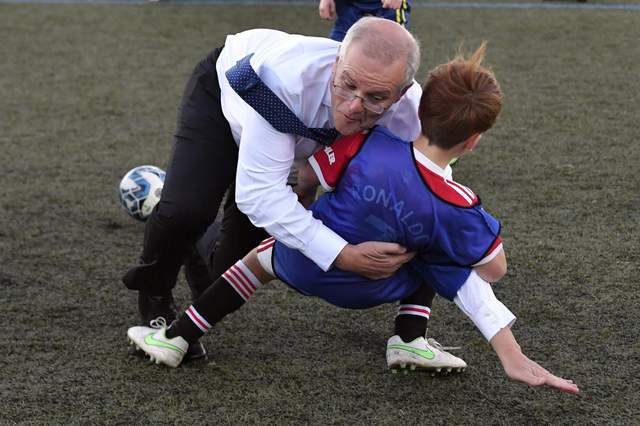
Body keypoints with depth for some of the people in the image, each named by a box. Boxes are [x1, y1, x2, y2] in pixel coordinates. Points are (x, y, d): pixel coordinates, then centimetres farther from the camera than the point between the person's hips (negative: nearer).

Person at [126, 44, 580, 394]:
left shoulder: (367, 144, -25)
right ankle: (410, 340, 10)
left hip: (301, 266, 1)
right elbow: (495, 267, -15)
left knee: (263, 256, 33)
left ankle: (178, 337, 33)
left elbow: (307, 178, -9)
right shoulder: (456, 207, -27)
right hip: (368, 291, -1)